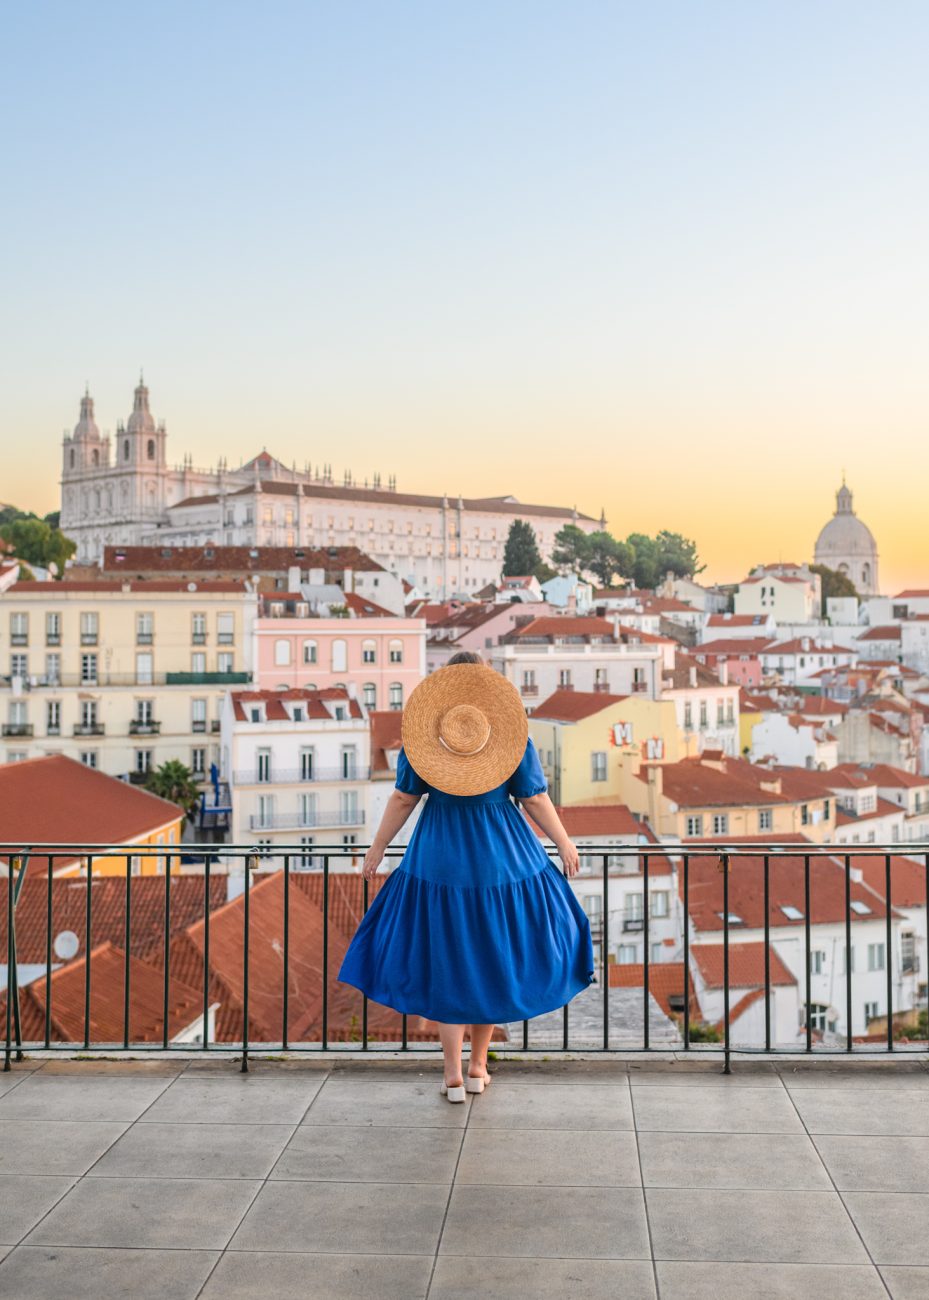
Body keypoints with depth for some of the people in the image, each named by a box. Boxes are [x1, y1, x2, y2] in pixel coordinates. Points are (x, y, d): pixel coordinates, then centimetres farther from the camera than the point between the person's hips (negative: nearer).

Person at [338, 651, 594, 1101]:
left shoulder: (417, 735, -8)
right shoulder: (515, 737, -9)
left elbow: (402, 799, -3)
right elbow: (537, 801, -4)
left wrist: (378, 847, 9)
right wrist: (564, 843, 10)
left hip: (440, 857, 0)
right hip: (500, 856, 0)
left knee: (446, 961, 10)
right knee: (493, 957, 16)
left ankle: (453, 1076, 10)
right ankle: (478, 1066, 23)